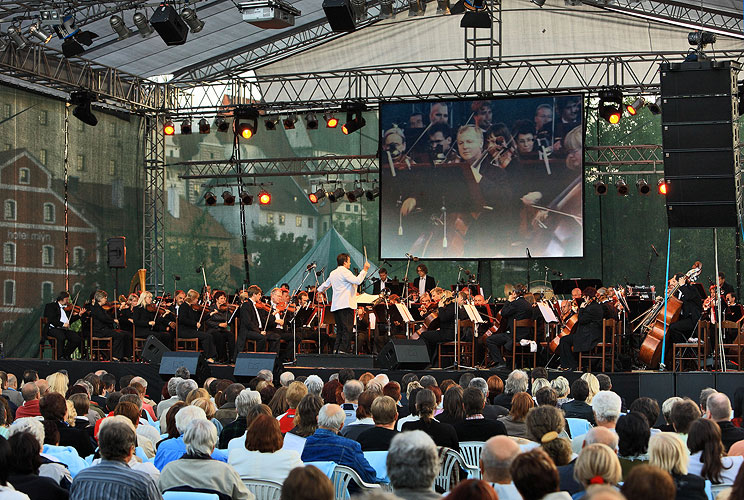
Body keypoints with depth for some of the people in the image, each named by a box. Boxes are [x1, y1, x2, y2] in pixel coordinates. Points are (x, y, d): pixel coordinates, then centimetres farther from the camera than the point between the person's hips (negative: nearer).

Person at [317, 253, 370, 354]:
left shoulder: (333, 273, 18)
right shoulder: (344, 272, -9)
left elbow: (326, 284, 34)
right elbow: (357, 281, -22)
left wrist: (319, 290, 55)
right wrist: (364, 270, -12)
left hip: (335, 306, 9)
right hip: (346, 305, -9)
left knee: (340, 329, 12)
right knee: (347, 329, -9)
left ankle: (336, 349, 9)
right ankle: (343, 350, -15)